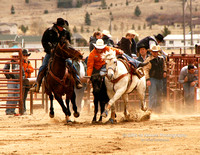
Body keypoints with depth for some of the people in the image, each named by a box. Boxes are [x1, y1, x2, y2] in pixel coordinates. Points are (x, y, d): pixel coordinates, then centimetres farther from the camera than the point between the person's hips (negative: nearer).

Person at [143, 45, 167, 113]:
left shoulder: (161, 59, 10)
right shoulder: (149, 60, -10)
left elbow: (164, 65, 30)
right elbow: (145, 70, -14)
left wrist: (164, 71, 12)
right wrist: (147, 79, -21)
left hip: (160, 79, 7)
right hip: (152, 79, -7)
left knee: (160, 95, 12)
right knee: (153, 95, -14)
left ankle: (158, 110, 22)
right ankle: (151, 109, -12)